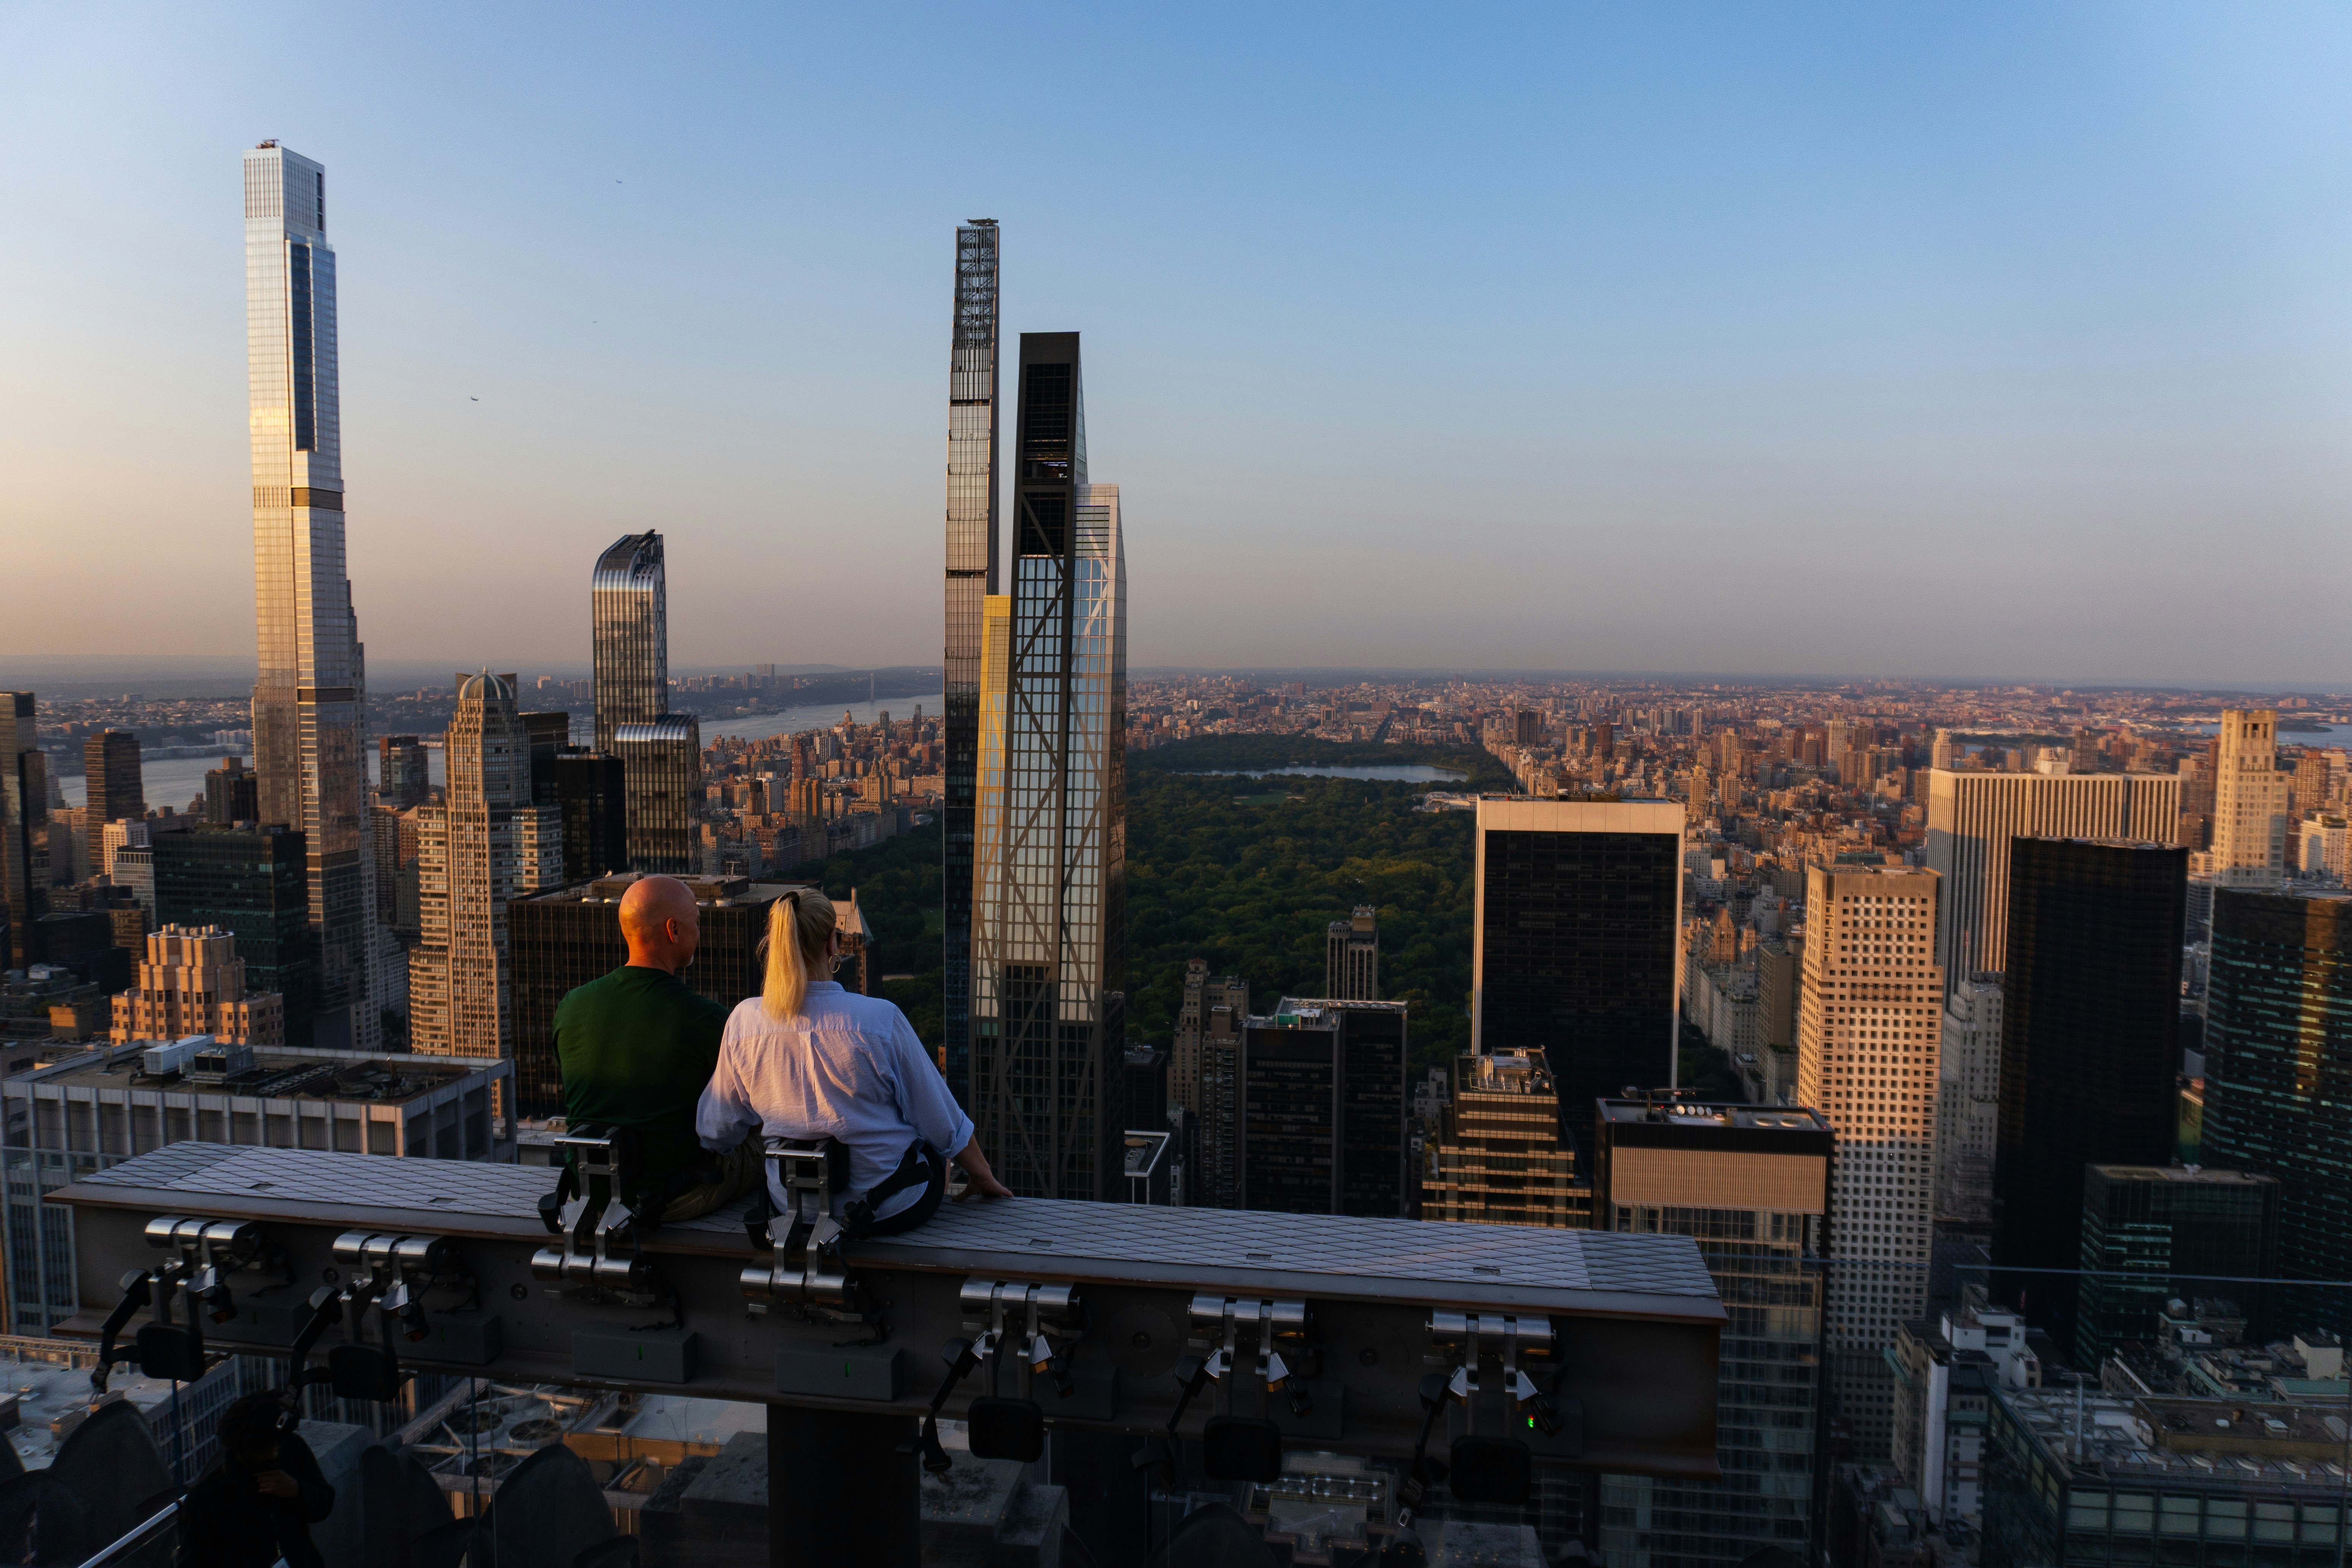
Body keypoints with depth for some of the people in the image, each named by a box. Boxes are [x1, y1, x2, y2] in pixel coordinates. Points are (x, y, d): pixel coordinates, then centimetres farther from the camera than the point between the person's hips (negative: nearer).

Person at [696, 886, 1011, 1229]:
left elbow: (717, 1132, 2)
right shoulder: (879, 1018, -22)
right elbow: (943, 1123, -11)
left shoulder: (743, 1020, -11)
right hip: (891, 1210, -4)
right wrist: (983, 1175, 7)